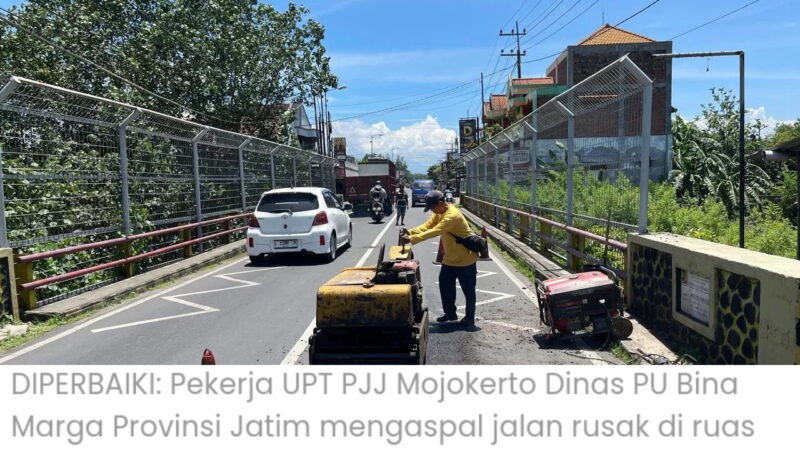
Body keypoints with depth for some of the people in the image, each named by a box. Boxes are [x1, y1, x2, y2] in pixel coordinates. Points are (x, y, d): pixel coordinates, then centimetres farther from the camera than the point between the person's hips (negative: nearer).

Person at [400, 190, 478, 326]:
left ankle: (470, 318, 19)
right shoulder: (439, 212, 2)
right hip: (450, 258, 9)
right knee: (445, 286, 13)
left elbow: (434, 232, -37)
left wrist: (412, 239, -39)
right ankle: (450, 313, 28)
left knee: (468, 290, 5)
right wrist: (410, 232, -20)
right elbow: (426, 226, -4)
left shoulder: (452, 215, -30)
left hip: (466, 259, -9)